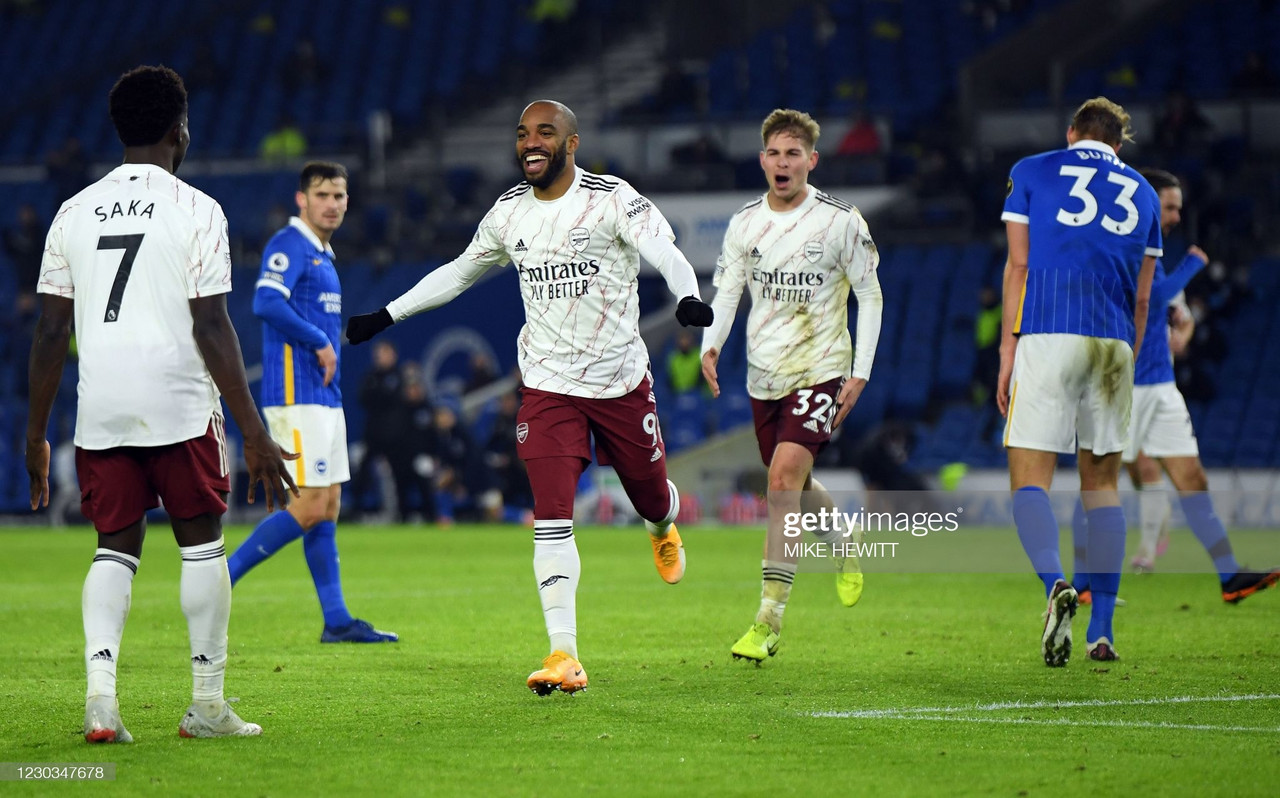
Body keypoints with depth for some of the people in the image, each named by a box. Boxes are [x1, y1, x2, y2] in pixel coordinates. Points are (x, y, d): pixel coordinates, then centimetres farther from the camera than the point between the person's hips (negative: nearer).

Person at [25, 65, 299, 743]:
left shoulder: (75, 212, 8)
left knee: (115, 548, 11)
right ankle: (207, 704, 11)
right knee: (201, 542, 10)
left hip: (99, 411, 3)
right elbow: (211, 329, -10)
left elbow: (50, 332, 7)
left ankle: (100, 696, -6)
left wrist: (35, 436, 14)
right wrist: (254, 433, -8)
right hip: (179, 406, -3)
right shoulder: (196, 210, -4)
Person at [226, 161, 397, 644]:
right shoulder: (288, 246, -10)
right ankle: (220, 580, -8)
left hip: (325, 399, 10)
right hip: (296, 394, -10)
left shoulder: (323, 255, 20)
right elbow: (266, 304, -25)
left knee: (327, 509, 8)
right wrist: (321, 343, -19)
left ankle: (336, 621, 8)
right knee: (310, 508, -13)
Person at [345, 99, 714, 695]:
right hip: (548, 383, 2)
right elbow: (459, 272, 20)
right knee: (551, 518, -13)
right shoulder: (509, 213, 4)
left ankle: (663, 529, 56)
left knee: (651, 496, 15)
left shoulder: (611, 200, -11)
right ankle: (564, 657, -15)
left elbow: (665, 252, -25)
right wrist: (386, 316, 21)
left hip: (621, 381, -2)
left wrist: (688, 297, -47)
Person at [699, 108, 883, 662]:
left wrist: (860, 371, -7)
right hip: (764, 374, 5)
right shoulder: (745, 224, 3)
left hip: (820, 370, -5)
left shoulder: (841, 221, -7)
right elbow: (727, 291, 4)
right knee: (793, 488, 17)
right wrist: (711, 344, -16)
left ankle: (768, 621, -20)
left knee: (784, 480, -21)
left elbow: (870, 295, -1)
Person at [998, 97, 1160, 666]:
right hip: (1113, 342, 3)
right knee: (1102, 483, 10)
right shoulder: (1141, 192, 18)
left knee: (1029, 480, -3)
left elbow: (1018, 266, 4)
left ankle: (1055, 584, -30)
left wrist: (1006, 352, 5)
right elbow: (1142, 297, 17)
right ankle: (1102, 631, 6)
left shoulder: (1031, 172, 11)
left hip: (1047, 335, -3)